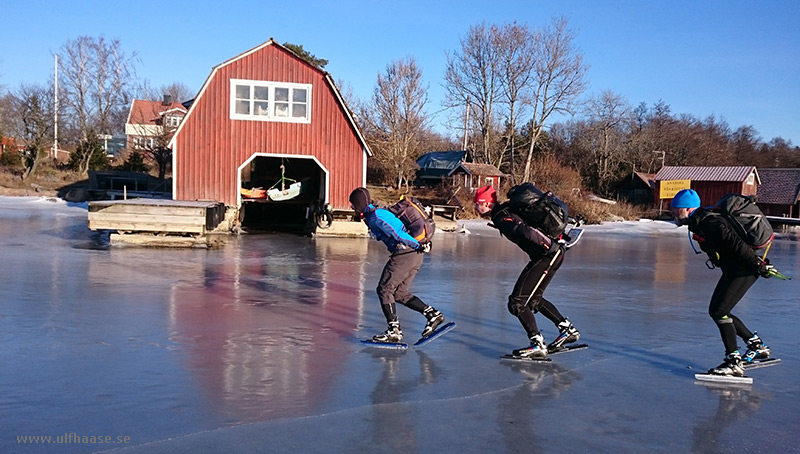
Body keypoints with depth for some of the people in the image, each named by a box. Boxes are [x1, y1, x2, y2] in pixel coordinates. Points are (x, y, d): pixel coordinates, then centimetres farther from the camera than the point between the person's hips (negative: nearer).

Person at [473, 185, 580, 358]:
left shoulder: (501, 218, -15)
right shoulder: (505, 210, 15)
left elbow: (525, 230, -29)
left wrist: (550, 245, -28)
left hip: (548, 255, -10)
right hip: (553, 253, 10)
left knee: (517, 301, -7)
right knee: (533, 298, 22)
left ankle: (538, 344, -6)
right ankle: (568, 329, 27)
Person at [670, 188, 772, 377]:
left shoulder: (709, 224, -24)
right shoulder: (699, 222, 8)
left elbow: (736, 244, -27)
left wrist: (759, 264, -22)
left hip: (744, 270, -10)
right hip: (732, 270, 10)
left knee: (719, 312, -13)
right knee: (715, 311, 12)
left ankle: (734, 362, -7)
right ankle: (756, 344, 26)